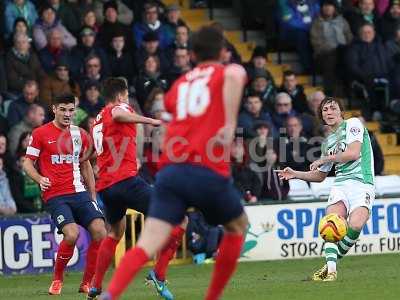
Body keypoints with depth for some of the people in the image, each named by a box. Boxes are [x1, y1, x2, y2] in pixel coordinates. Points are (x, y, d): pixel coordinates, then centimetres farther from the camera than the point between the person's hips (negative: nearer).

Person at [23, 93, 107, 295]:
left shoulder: (80, 134, 13)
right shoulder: (40, 133, 1)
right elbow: (28, 163, 4)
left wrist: (93, 197, 20)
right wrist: (40, 179, -16)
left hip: (79, 193, 4)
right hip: (54, 195, -4)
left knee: (100, 232, -14)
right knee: (72, 233, -25)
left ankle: (87, 283, 0)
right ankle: (57, 279, -1)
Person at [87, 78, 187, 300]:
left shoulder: (98, 119, 25)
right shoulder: (120, 107, 2)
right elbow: (117, 114, -25)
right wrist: (151, 121, -26)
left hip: (105, 185, 9)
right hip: (127, 180, -9)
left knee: (116, 233, 31)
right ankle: (159, 274, -16)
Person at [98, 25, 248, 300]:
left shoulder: (181, 83, 24)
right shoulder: (226, 72, 11)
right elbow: (234, 75, -15)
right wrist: (230, 125, -17)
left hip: (170, 171, 4)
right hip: (208, 171, -3)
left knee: (148, 245, -8)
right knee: (237, 227, 25)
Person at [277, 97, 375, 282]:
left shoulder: (353, 124, 5)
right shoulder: (327, 142, 24)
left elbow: (354, 153, -10)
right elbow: (320, 176, 33)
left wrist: (325, 159, 1)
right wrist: (295, 174, 19)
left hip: (362, 183, -5)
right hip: (340, 184, 5)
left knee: (355, 225, -30)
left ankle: (334, 259, -9)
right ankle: (331, 268, -29)